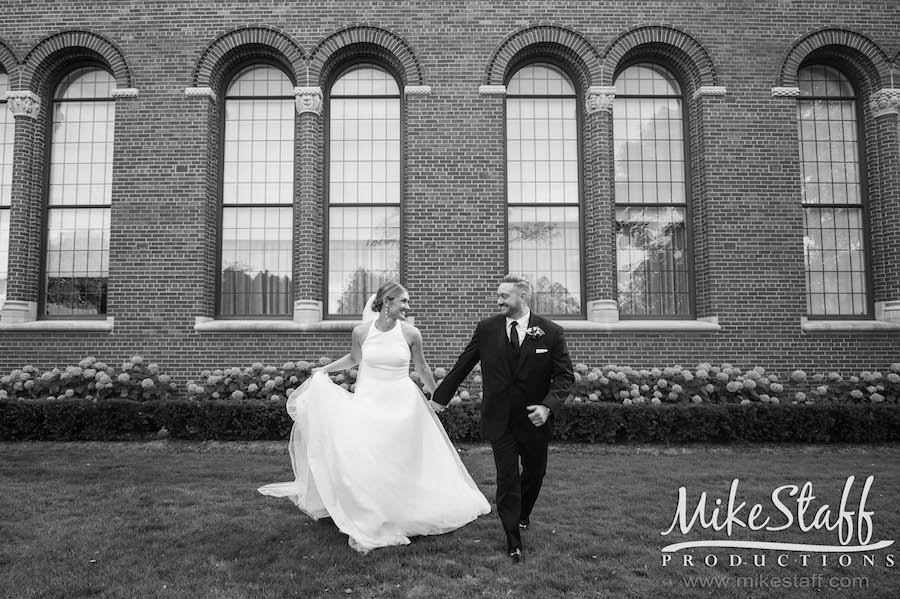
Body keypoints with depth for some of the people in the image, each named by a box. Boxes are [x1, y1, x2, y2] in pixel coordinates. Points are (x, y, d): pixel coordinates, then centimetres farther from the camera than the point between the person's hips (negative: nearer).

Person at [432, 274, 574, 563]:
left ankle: (522, 515, 48)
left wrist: (548, 405, -20)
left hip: (534, 419, 1)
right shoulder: (487, 328, -3)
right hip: (500, 419, -1)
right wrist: (441, 396, 7)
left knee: (535, 472, 18)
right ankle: (514, 542, 15)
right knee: (507, 478, 1)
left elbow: (565, 375, -5)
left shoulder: (551, 332, -7)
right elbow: (463, 365, 4)